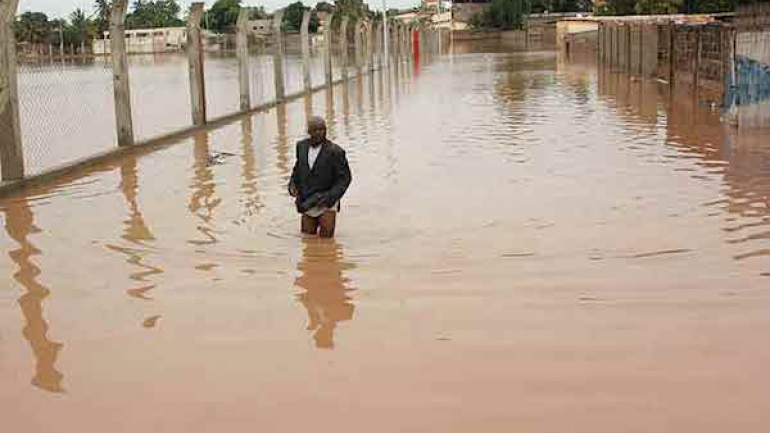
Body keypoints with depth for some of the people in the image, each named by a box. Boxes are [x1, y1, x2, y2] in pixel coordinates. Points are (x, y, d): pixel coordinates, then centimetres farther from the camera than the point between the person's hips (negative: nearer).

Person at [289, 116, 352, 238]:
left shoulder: (334, 151, -13)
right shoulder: (302, 146, 3)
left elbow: (345, 178, -10)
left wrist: (330, 197, -19)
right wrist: (292, 185, -2)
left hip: (326, 205, -4)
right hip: (307, 205, 5)